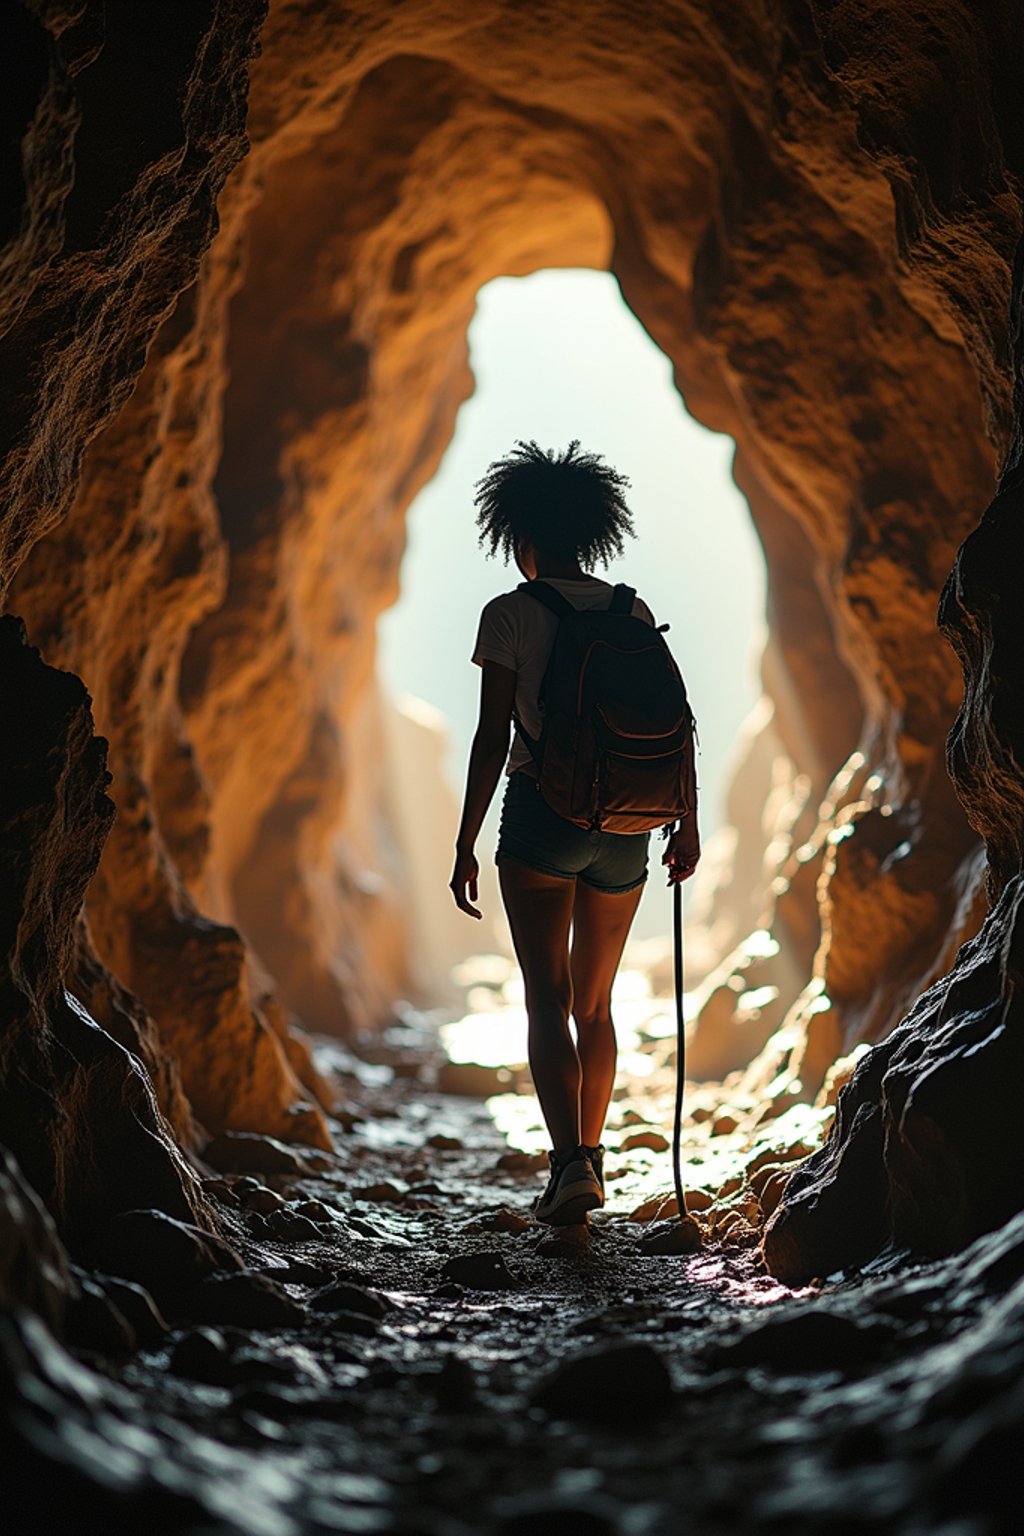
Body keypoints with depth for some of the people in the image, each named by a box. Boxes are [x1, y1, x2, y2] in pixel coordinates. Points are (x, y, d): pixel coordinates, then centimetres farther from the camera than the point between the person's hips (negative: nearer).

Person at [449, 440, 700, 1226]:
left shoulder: (509, 614, -5)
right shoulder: (634, 613, 7)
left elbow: (492, 739, -9)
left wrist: (465, 844, -5)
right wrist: (686, 824, 15)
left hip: (541, 815, -4)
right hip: (623, 824, 5)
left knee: (549, 1001, -7)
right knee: (596, 1003, 17)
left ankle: (571, 1165, -23)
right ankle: (589, 1158, 25)